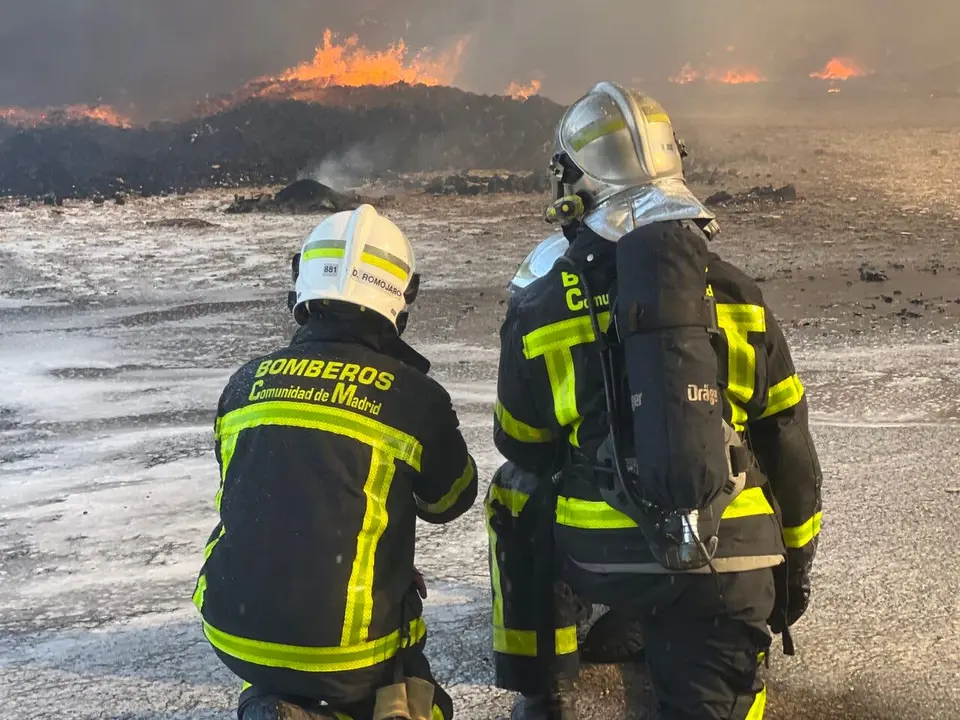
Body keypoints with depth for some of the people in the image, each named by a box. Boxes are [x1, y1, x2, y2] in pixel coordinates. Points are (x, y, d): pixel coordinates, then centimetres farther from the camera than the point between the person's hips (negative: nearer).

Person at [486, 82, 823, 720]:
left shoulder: (540, 304, -4)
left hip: (604, 555, -2)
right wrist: (795, 563, 20)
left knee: (516, 496, 27)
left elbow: (522, 445, 10)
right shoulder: (736, 294, 1)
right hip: (734, 565, 2)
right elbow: (788, 448, 7)